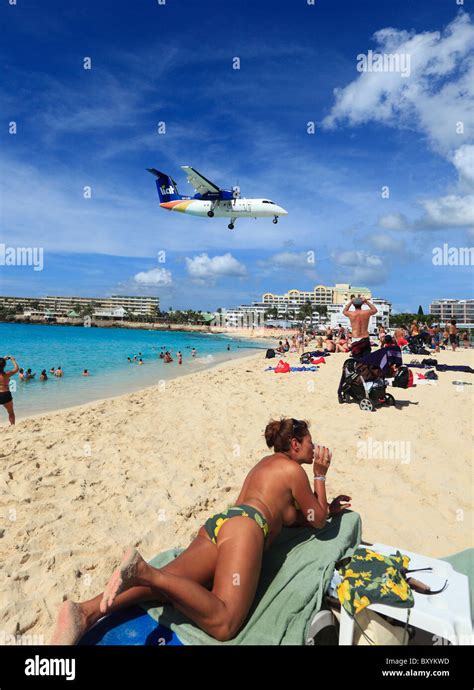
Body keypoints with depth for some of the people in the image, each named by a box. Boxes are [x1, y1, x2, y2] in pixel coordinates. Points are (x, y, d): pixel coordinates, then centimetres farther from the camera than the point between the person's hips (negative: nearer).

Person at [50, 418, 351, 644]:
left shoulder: (267, 462, 34)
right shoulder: (294, 469, 9)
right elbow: (317, 521, 15)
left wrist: (328, 508, 46)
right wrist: (321, 475, 24)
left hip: (216, 523, 9)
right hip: (244, 526, -9)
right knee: (223, 624, -23)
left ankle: (86, 611, -31)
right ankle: (144, 570, -35)